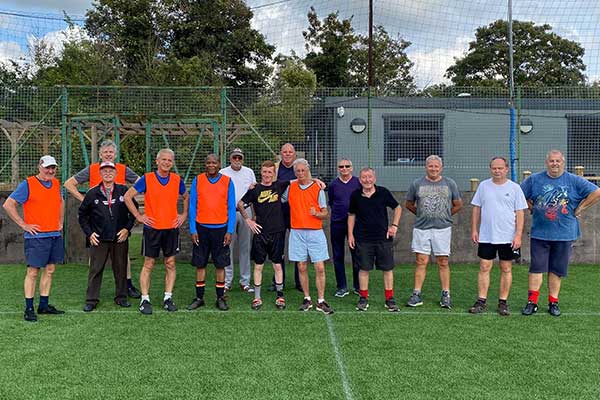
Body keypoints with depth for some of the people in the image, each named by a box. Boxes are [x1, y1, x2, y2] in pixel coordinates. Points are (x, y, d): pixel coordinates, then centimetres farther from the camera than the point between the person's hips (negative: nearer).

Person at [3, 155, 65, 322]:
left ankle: (44, 305, 20)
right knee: (33, 272, -2)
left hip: (55, 235, 6)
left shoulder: (56, 183, 11)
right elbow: (8, 205, -9)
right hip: (36, 236, -6)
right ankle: (29, 309, 6)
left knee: (50, 270, 10)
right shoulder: (27, 184, -7)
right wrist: (24, 225, -11)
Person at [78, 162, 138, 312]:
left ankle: (121, 297, 21)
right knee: (95, 269, 3)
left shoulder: (124, 191, 1)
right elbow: (82, 215, 11)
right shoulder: (92, 193, 4)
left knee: (121, 268, 8)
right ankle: (91, 300, 12)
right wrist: (89, 233, 3)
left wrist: (127, 228, -1)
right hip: (99, 239, 0)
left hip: (120, 238, 0)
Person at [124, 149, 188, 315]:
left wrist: (184, 215, 8)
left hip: (172, 228, 3)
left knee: (170, 264, 6)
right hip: (152, 228, -3)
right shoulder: (146, 179, -4)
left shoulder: (177, 180, 4)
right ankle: (145, 300, 9)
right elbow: (127, 196, -2)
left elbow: (186, 198, 20)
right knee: (148, 264, 2)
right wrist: (138, 216, -6)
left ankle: (168, 298, 15)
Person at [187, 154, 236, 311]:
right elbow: (192, 206, 3)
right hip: (201, 228, 1)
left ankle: (220, 298, 15)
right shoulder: (197, 180, 3)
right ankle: (199, 298, 17)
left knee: (220, 265, 5)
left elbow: (231, 208, 1)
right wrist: (193, 229, -3)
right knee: (200, 264, 6)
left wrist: (230, 231, -6)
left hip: (221, 228, 0)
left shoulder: (227, 182, 1)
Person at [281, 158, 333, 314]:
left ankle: (321, 301, 5)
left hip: (315, 232, -2)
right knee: (302, 267, 5)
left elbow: (325, 213, 3)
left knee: (320, 268, -4)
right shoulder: (290, 187, 8)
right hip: (297, 232, 2)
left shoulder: (318, 188, 1)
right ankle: (307, 299, 17)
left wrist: (316, 213, -18)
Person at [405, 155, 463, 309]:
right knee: (421, 262, 2)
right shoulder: (416, 184, 4)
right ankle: (417, 295, 7)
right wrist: (422, 215, 10)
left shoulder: (450, 184, 5)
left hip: (443, 228, 0)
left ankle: (446, 295, 13)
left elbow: (458, 205, 14)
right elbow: (408, 204, 14)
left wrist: (445, 215, 10)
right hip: (421, 228, 0)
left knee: (443, 262, 4)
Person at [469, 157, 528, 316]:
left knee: (506, 269, 6)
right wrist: (474, 230, 4)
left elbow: (520, 213, -1)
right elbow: (476, 209, 9)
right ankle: (481, 301, 10)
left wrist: (518, 235, -7)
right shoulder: (484, 186, 5)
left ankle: (503, 302, 16)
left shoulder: (514, 188, 0)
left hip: (508, 237, -1)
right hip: (486, 236, 1)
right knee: (484, 268, 2)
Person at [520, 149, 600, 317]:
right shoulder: (534, 179, 4)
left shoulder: (574, 181, 1)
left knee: (557, 270, 7)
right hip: (539, 233, 0)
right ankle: (532, 302, 5)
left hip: (564, 234, 0)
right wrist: (532, 208, 6)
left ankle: (553, 302, 18)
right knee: (536, 268, -1)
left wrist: (579, 209, -3)